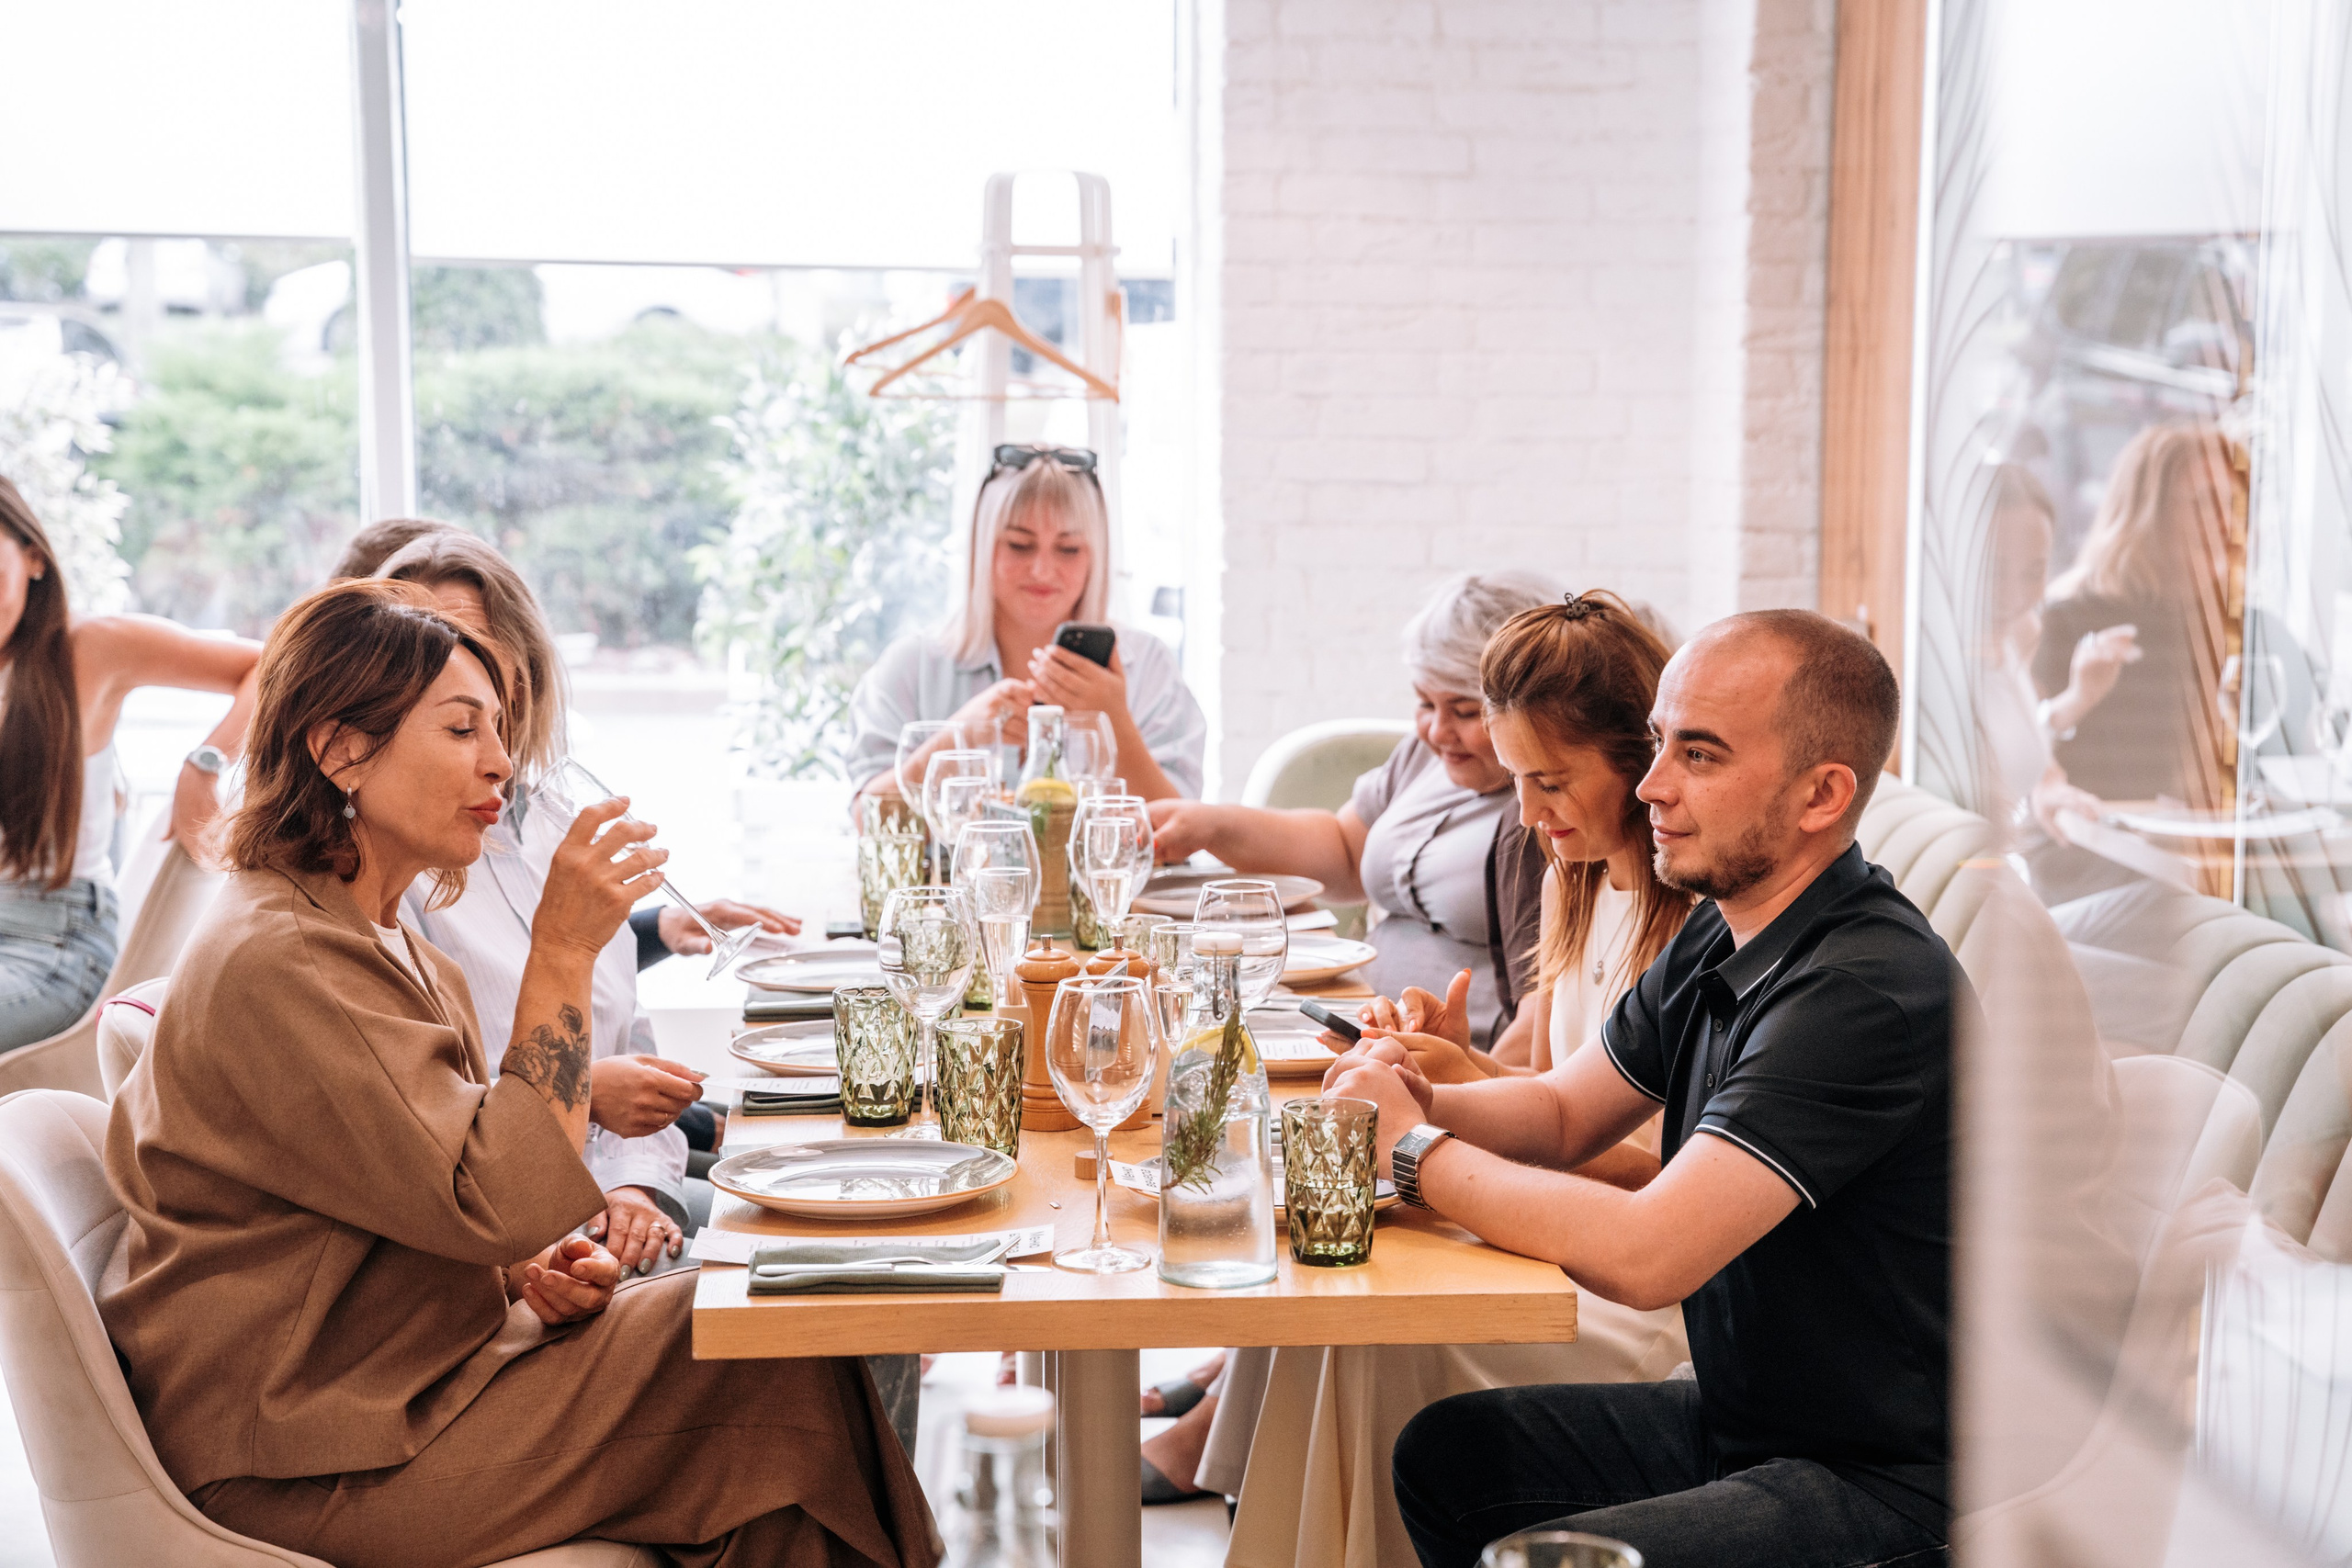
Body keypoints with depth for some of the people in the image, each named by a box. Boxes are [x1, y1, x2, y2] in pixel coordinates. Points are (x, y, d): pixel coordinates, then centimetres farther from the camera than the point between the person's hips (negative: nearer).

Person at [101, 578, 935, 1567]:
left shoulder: (391, 947, 13)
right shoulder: (274, 959, -20)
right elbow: (500, 1202, -25)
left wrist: (528, 1268, 0)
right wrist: (562, 952, -22)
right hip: (317, 1466, -10)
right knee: (774, 1369, -13)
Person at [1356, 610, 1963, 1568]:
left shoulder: (1868, 992, -27)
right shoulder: (1719, 940, 3)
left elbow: (1644, 1254, -33)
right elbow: (1560, 1112, 14)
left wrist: (1415, 1153, -20)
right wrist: (1422, 1102, -9)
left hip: (1883, 1483, -9)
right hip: (1739, 1416, 9)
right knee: (1446, 1451, 12)